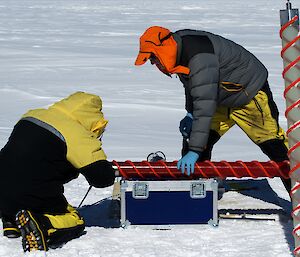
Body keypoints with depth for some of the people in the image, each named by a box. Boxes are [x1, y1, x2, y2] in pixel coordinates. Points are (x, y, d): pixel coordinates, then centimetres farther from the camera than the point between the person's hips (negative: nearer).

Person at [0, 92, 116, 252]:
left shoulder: (32, 115, 10)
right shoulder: (79, 136, -13)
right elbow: (103, 177, -15)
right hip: (36, 200, -8)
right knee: (76, 223, 13)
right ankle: (41, 226, -16)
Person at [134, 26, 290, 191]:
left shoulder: (200, 57, -38)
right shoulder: (179, 48, -8)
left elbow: (205, 105, -43)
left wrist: (194, 150, -44)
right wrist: (190, 114, 4)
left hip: (250, 94, -9)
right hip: (221, 99, 9)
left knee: (274, 147, -5)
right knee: (192, 140, -1)